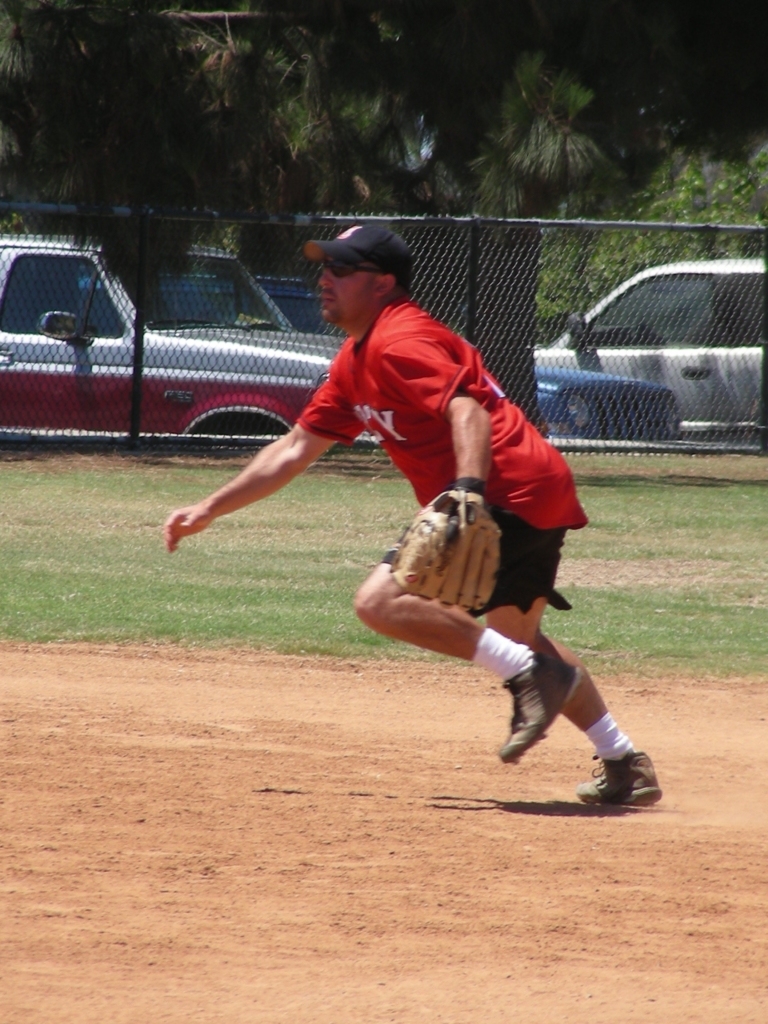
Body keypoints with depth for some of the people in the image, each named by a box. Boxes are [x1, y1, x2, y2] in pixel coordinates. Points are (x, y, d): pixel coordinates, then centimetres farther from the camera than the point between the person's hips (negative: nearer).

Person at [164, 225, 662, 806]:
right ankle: (625, 765, 28)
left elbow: (466, 408, -27)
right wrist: (209, 510, 24)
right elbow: (295, 450, 25)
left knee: (382, 601, -17)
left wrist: (467, 489, -42)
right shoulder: (355, 362, 20)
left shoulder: (399, 342, -11)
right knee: (513, 634, 27)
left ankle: (531, 674, -16)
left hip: (510, 494, -11)